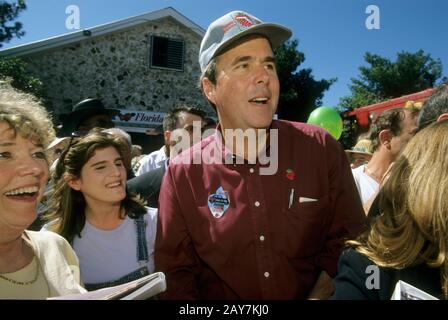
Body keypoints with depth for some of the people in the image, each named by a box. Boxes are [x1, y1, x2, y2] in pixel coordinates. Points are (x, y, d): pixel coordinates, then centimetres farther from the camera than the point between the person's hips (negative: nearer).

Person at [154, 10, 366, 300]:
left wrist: (319, 295, -12)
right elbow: (175, 270, -1)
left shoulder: (322, 149, -6)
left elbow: (347, 243, 0)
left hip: (313, 293, 2)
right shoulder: (182, 174, -7)